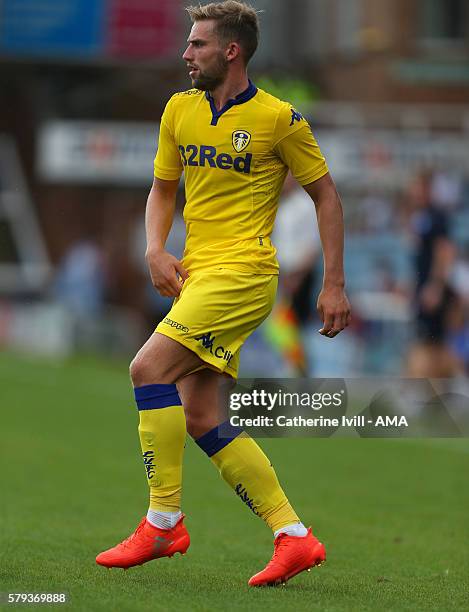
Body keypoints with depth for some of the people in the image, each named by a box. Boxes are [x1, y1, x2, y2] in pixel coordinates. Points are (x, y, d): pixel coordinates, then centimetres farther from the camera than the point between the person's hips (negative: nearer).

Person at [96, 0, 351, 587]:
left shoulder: (279, 119, -6)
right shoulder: (180, 110, 11)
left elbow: (326, 196, 1)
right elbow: (162, 189, 21)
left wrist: (334, 285, -2)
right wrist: (156, 251, 3)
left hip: (243, 273, -7)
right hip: (195, 273, 7)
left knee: (149, 366, -21)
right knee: (200, 418, 2)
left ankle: (164, 522, -14)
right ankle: (293, 536, 6)